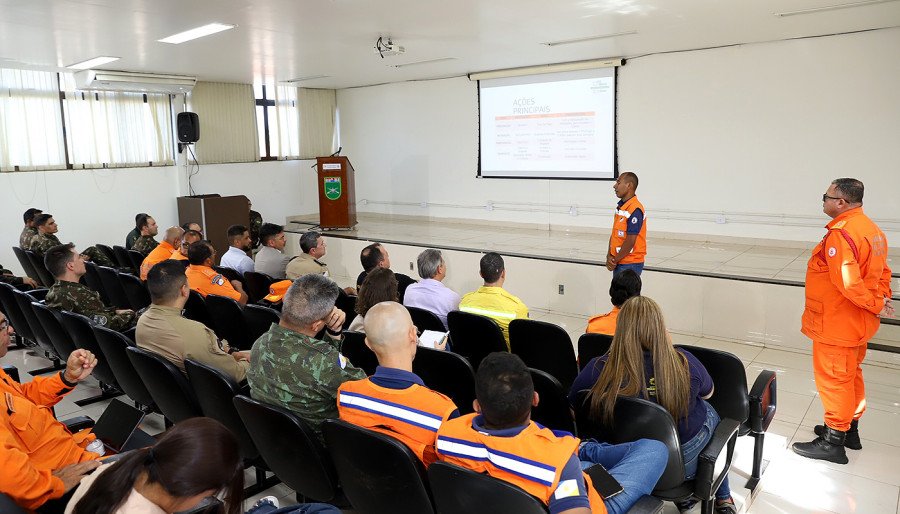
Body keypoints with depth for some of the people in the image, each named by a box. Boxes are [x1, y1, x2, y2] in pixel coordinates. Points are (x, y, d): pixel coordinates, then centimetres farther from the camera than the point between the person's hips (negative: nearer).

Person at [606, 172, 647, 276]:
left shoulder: (635, 210, -17)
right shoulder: (620, 207, 11)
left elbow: (630, 241, -19)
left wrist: (615, 260, -11)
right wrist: (609, 256, 0)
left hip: (630, 264, -8)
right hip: (618, 263, 8)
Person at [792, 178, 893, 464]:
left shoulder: (840, 234, -25)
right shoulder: (871, 229, 7)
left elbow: (848, 283, -31)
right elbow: (882, 272, 12)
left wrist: (876, 304, -17)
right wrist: (882, 299, 2)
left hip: (835, 326, -10)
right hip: (856, 324, 10)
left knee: (833, 380, 2)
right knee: (851, 375, 22)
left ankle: (833, 443, 14)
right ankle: (850, 430, 37)